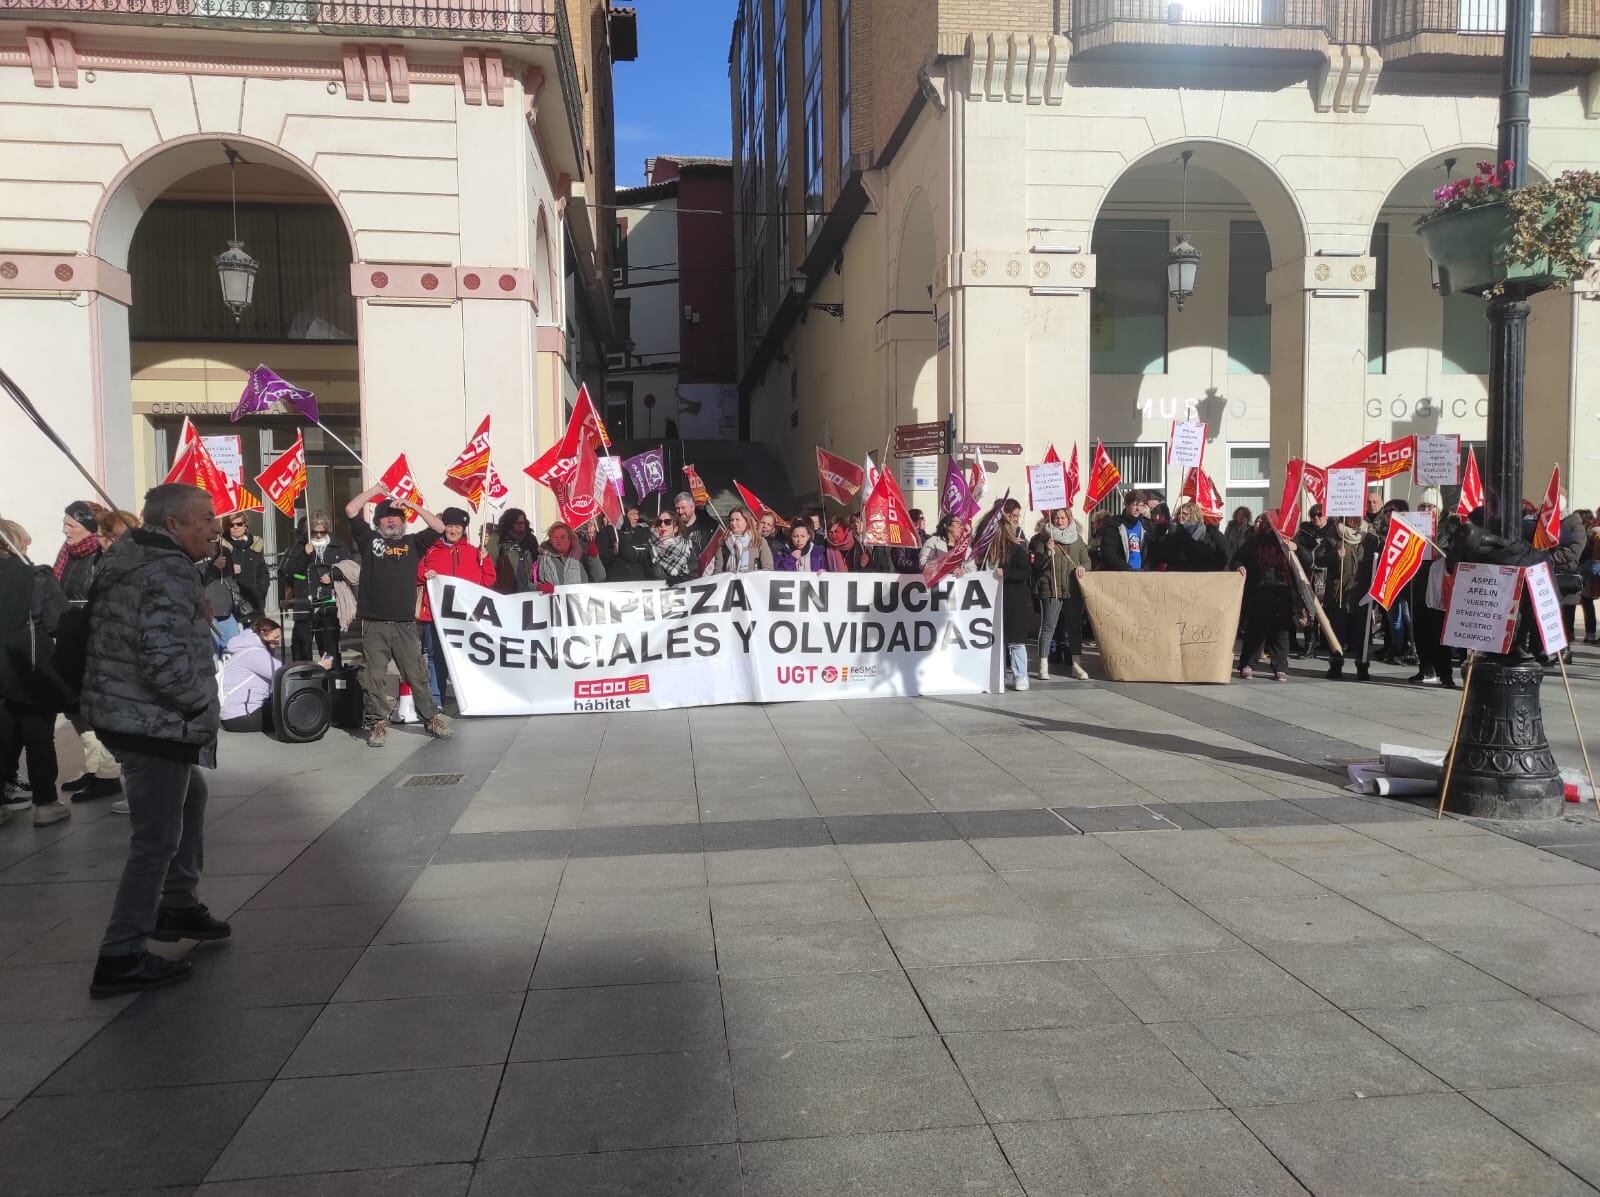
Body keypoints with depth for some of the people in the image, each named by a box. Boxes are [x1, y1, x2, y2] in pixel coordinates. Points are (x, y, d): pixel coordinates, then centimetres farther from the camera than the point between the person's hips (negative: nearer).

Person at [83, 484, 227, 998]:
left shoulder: (127, 556, 11)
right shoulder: (171, 572, -20)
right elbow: (166, 659, -28)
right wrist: (204, 706, -12)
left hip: (122, 712, 10)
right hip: (152, 722, -10)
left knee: (190, 798, 26)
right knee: (156, 840, -2)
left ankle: (178, 906, 36)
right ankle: (121, 959, 5)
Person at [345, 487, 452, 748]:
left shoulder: (412, 542, 13)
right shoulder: (369, 539, 11)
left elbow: (439, 528, 2)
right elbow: (351, 510, 3)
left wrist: (414, 506, 0)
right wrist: (374, 490, 7)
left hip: (405, 624, 1)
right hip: (374, 625, 0)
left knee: (417, 675, 4)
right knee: (375, 678, 2)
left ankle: (431, 719, 12)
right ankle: (378, 723, 10)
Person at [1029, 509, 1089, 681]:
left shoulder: (1077, 538, 14)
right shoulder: (1043, 538, 3)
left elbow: (1086, 561, 14)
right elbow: (1037, 565, -1)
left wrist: (1082, 567, -8)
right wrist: (1047, 551, -18)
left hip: (1074, 589, 4)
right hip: (1051, 589, -4)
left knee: (1075, 627, 7)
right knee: (1048, 627, -6)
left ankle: (1075, 665, 13)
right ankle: (1043, 665, -3)